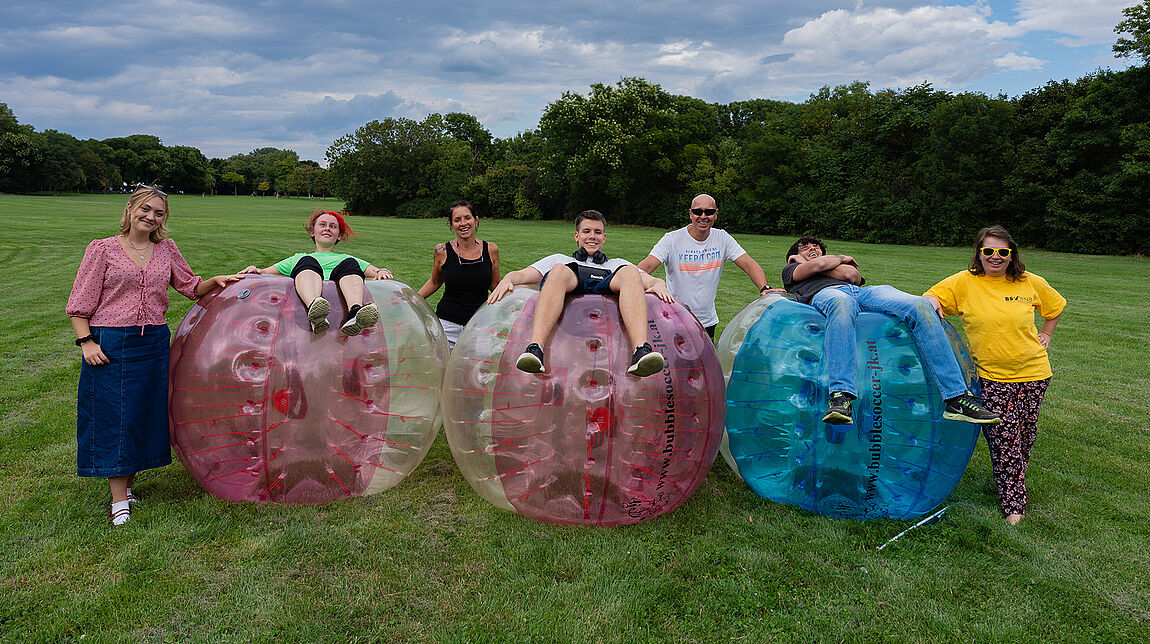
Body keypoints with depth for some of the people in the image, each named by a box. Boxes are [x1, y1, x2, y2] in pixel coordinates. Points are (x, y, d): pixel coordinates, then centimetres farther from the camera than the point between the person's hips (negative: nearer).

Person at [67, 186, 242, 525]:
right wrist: (86, 342, -10)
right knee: (114, 415, 0)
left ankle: (128, 482, 25)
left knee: (146, 413, 9)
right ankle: (119, 499, 8)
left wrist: (217, 281, -2)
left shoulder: (167, 249, 10)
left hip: (154, 342, 4)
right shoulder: (102, 249, 0)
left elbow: (190, 286, 16)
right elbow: (80, 304, -1)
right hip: (111, 344, -4)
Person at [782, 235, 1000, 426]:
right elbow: (820, 265, 11)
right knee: (841, 303, -45)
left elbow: (852, 275, 17)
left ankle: (958, 400, -32)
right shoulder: (790, 270, 33)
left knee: (921, 306, -26)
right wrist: (840, 258, 29)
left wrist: (814, 264, 25)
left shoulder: (846, 265, 43)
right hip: (825, 293, -4)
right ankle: (841, 398, -60)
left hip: (865, 291, 4)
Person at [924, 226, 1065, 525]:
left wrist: (1045, 336, 13)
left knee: (1025, 436, 9)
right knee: (1003, 439, -6)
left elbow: (1055, 306, 21)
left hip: (1032, 372, 3)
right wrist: (932, 303, -26)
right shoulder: (964, 282, -5)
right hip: (991, 376, -3)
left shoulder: (1030, 283, 3)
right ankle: (1013, 504, 5)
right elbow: (931, 296, -4)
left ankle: (1015, 482, 34)